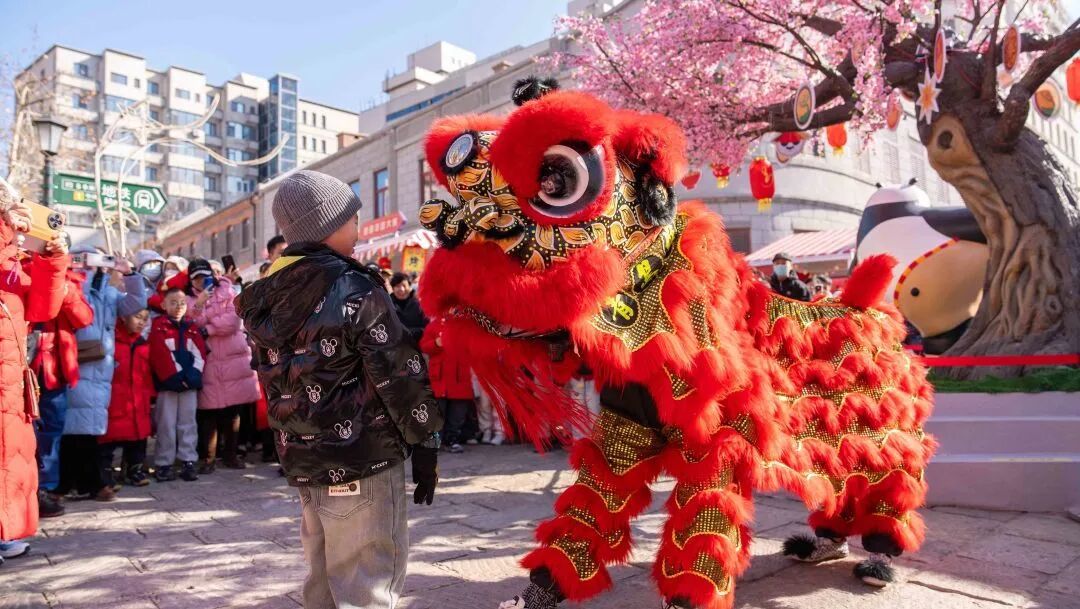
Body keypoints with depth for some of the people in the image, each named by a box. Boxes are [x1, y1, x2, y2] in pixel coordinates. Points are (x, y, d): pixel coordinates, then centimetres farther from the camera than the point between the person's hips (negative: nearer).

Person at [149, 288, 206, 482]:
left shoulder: (191, 327, 13)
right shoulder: (158, 326, -1)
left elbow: (199, 352, 5)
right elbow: (161, 356, -10)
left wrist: (193, 374, -9)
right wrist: (176, 376, -15)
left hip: (190, 383, 4)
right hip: (168, 383, -4)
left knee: (188, 423, 7)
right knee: (167, 424, 1)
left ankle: (188, 461, 12)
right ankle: (164, 464, 8)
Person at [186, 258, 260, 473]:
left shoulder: (227, 292, 8)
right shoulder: (190, 300, 9)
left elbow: (233, 320, -7)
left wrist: (207, 328, -12)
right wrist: (199, 304, -17)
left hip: (234, 359, 1)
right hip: (207, 363, 0)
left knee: (234, 410, 5)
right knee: (208, 411, -4)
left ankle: (230, 454, 16)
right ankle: (207, 458, 6)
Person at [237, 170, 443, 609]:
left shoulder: (264, 297, 7)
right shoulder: (354, 290, -13)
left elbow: (273, 379, 14)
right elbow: (399, 375, -14)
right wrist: (426, 444, -5)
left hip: (301, 459, 7)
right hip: (363, 458, -7)